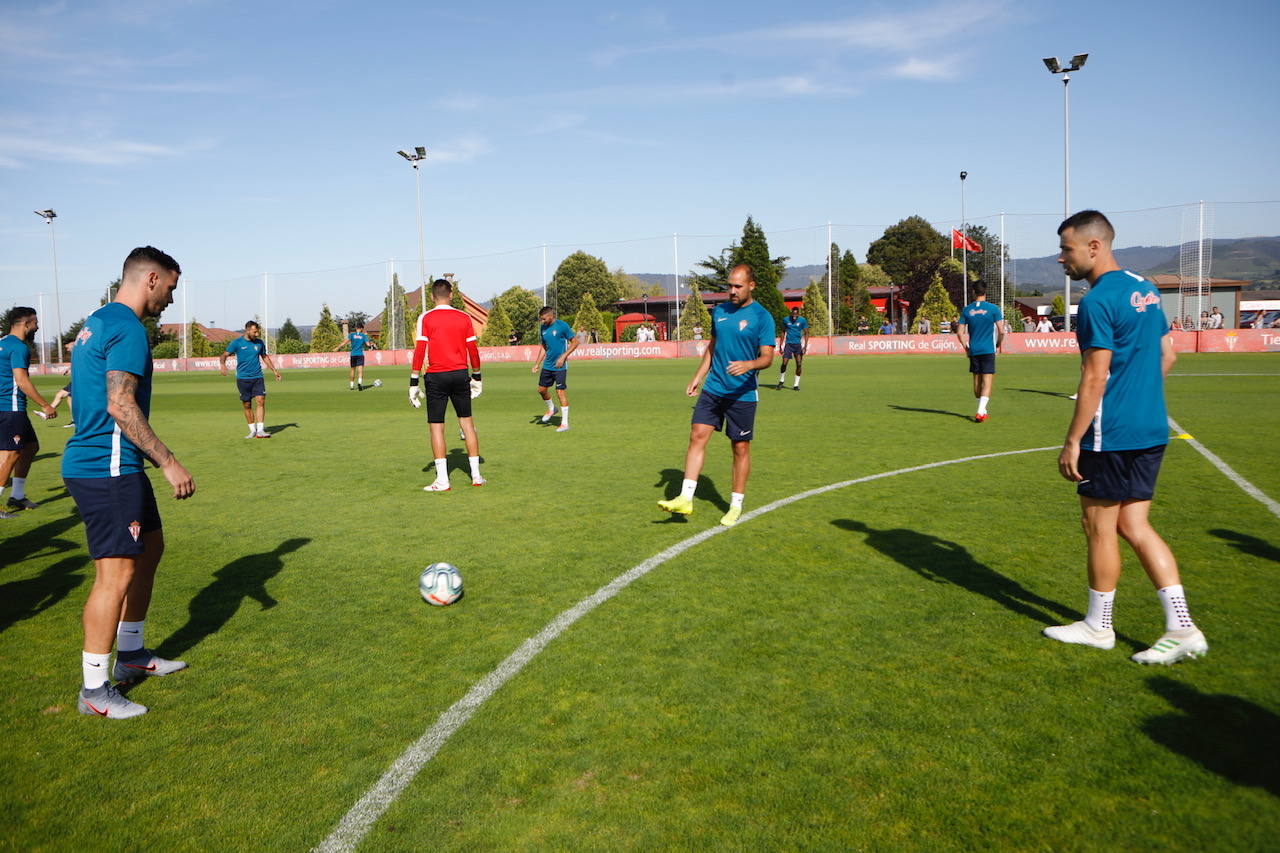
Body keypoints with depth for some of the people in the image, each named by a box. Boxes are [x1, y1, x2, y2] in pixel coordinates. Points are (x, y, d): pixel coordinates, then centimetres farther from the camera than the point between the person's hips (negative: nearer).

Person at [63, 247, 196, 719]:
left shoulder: (99, 322, 17)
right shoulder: (128, 328, -15)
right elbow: (120, 406, -23)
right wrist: (169, 463, -20)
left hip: (110, 465, 11)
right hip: (107, 468, -11)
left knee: (150, 546, 20)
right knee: (117, 572, -6)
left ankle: (131, 654, 31)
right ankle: (94, 690, 3)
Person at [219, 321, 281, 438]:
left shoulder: (259, 343, 7)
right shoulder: (237, 343, -3)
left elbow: (265, 357, 22)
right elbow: (224, 355, -7)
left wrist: (274, 370, 20)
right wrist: (222, 364, -28)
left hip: (257, 377, 2)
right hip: (243, 378, -2)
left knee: (260, 401, -12)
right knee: (247, 405, 4)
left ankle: (260, 430, -12)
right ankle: (253, 430, 17)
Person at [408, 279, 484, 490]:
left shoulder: (425, 318, -3)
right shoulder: (464, 317, 5)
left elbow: (419, 350, -7)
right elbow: (473, 350, 7)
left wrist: (414, 382, -5)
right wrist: (476, 376, 18)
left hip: (436, 377, -3)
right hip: (460, 374, 3)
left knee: (436, 426, 2)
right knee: (467, 422, 12)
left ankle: (442, 480, 0)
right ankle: (476, 475, 14)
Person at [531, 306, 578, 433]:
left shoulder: (562, 326, -12)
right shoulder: (543, 329, 7)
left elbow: (575, 342, -9)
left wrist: (563, 356, -17)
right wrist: (537, 364, 9)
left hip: (560, 366, -7)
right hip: (547, 365, 7)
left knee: (560, 391, -7)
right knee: (541, 389, 11)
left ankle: (565, 423, 1)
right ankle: (551, 409, 39)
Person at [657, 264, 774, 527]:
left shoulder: (762, 317, -7)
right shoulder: (720, 311, 10)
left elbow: (767, 357, -11)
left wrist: (748, 364, -31)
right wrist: (697, 377, 16)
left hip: (742, 394, -4)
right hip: (713, 389, 4)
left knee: (740, 447, 4)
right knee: (697, 436, -6)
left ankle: (736, 504, 17)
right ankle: (685, 499, -4)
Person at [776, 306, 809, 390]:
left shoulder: (802, 320, -1)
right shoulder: (785, 319, 2)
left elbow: (806, 333, 3)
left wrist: (805, 346, -7)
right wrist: (780, 346, 8)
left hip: (798, 344, 0)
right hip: (788, 344, 0)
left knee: (799, 364, -5)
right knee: (784, 363, -8)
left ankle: (796, 385, 5)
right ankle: (781, 381, 15)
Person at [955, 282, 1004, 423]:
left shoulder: (966, 310, 2)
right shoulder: (993, 309, -5)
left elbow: (960, 332, 1)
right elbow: (1001, 331, -7)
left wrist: (966, 347, 14)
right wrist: (998, 344, 11)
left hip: (973, 351, 3)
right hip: (988, 350, -3)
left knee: (977, 381, 14)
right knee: (987, 381, -3)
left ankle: (982, 411, 25)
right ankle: (980, 412, -15)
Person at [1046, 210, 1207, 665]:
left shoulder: (1098, 302, -16)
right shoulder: (1144, 289, 11)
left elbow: (1095, 378, -19)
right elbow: (1167, 354, 19)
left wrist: (1072, 441, -15)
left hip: (1112, 436, -9)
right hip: (1152, 431, 9)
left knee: (1100, 528, 5)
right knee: (1134, 526, 13)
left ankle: (1097, 627, 19)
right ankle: (1181, 628, 11)